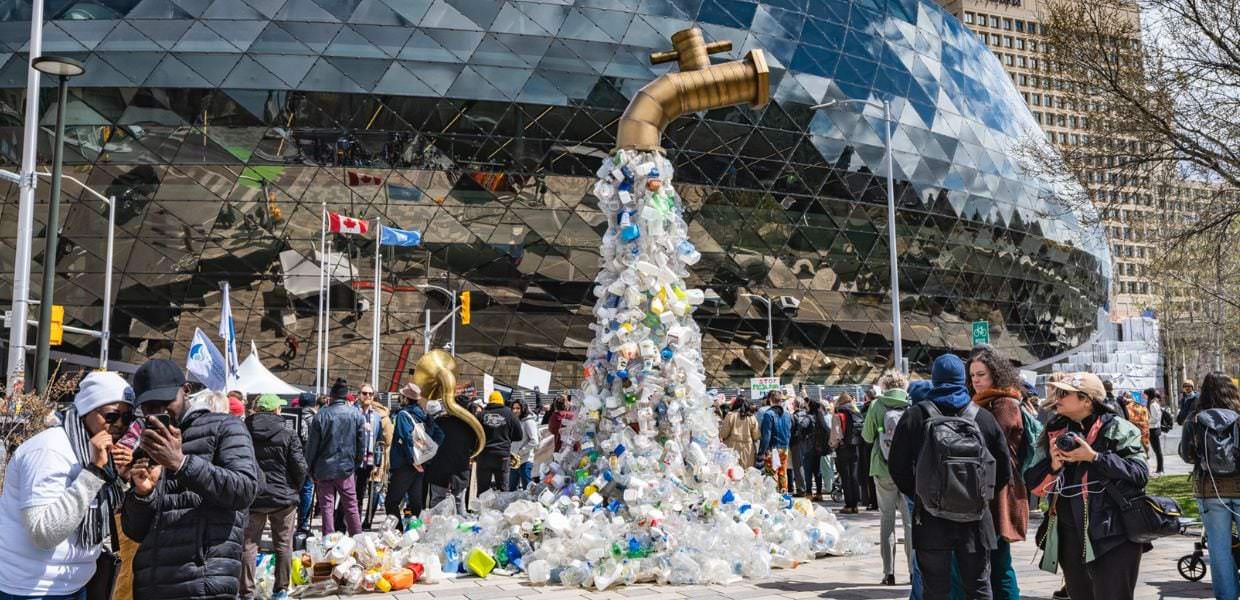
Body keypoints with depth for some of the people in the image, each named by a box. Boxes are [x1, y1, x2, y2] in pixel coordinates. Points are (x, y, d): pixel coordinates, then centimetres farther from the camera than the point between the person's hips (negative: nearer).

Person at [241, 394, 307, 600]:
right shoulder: (288, 436, -7)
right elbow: (300, 467, -8)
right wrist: (295, 489, 8)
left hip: (252, 498, 1)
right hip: (283, 498, -1)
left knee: (249, 544, 6)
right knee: (283, 545, 9)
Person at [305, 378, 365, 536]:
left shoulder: (321, 414, -7)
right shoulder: (356, 414, -2)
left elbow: (312, 444, -3)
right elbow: (362, 443, 4)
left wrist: (311, 468, 9)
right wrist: (356, 464, 15)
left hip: (324, 469, -1)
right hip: (347, 469, 1)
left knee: (326, 507, 5)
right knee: (351, 506, 10)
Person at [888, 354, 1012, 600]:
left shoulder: (914, 416, -2)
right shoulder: (984, 418, 2)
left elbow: (897, 467, -2)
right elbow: (1004, 470, 6)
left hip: (931, 516, -1)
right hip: (975, 518, 1)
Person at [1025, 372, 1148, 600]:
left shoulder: (1117, 429, -4)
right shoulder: (1054, 432, 9)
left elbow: (1140, 473, -16)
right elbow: (1034, 484, 9)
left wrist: (1094, 457, -20)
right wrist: (1053, 466, -11)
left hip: (1112, 537, -5)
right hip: (1070, 537, 6)